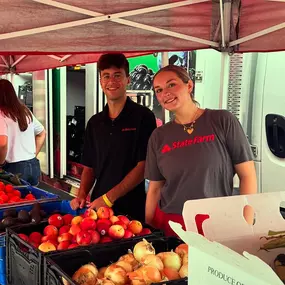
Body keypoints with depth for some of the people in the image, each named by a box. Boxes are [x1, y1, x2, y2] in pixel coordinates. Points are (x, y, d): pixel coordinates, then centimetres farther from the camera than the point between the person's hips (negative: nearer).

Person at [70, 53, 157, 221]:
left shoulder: (143, 116, -8)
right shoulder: (95, 123, 10)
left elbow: (143, 166, -13)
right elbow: (89, 167, 15)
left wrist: (109, 198, -17)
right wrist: (82, 194, -4)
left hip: (132, 209, -5)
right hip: (97, 207, 5)